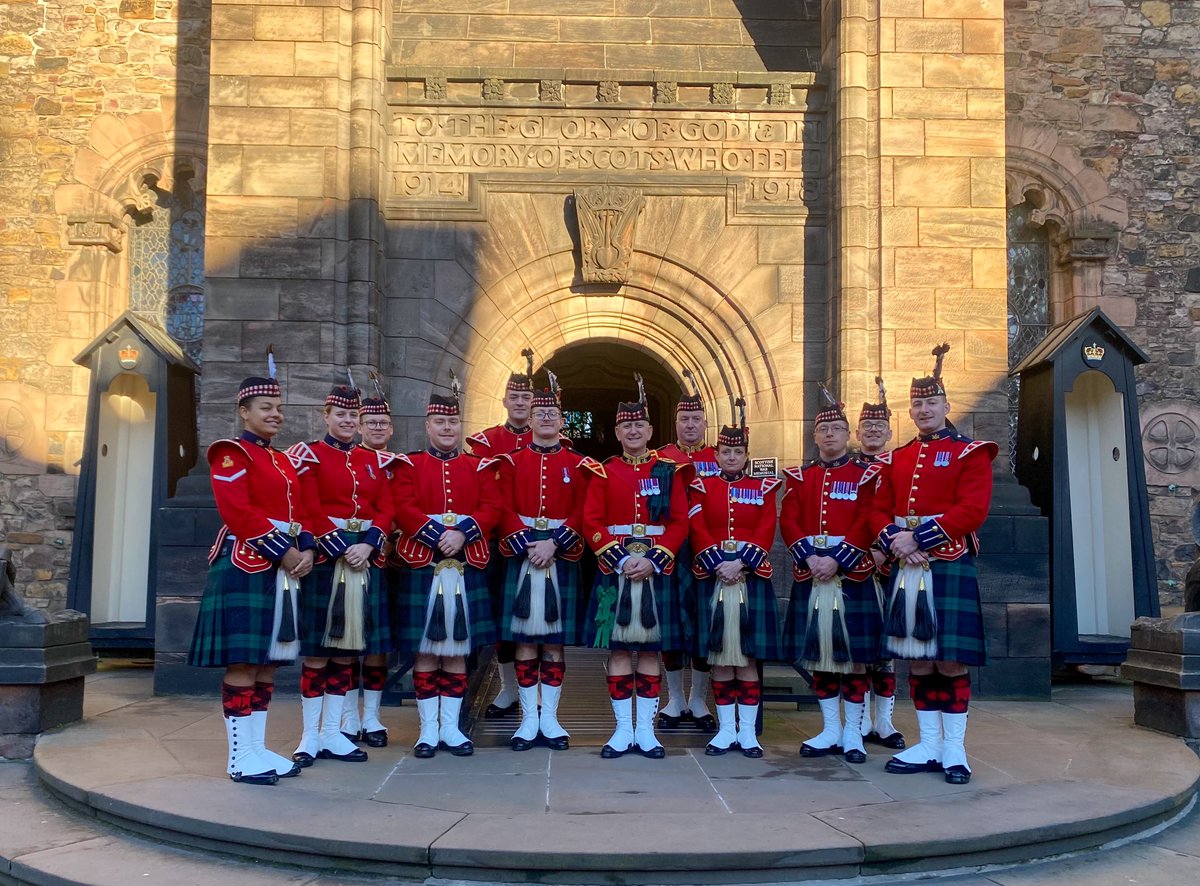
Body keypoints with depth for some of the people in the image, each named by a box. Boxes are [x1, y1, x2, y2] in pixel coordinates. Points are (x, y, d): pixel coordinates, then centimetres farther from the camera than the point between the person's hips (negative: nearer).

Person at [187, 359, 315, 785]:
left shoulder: (283, 461, 20)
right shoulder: (231, 453, -4)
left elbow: (298, 513, 17)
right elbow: (238, 513, -15)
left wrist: (306, 551, -2)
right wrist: (283, 551, -17)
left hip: (283, 569, 8)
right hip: (245, 566, -8)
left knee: (268, 662, 9)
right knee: (242, 663, -6)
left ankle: (258, 747, 14)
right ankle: (240, 755, -1)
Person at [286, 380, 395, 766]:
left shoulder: (372, 460, 15)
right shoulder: (310, 455, 1)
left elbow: (386, 509, 7)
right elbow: (311, 510, -9)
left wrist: (368, 545, -9)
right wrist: (341, 551, -17)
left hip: (366, 558, 5)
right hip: (326, 558, -5)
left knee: (347, 649, 8)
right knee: (317, 650, -1)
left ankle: (332, 734, 17)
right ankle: (310, 736, 8)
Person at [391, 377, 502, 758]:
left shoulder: (480, 467, 10)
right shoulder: (409, 466, 6)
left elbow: (491, 509, -1)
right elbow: (405, 510, -6)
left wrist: (461, 534, -16)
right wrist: (437, 536, -18)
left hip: (466, 567, 2)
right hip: (421, 565, -2)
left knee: (457, 650, 6)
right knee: (424, 651, 2)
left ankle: (451, 727, 16)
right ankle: (429, 729, 11)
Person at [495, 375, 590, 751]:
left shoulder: (577, 465, 6)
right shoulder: (512, 461, 6)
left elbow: (581, 515, -2)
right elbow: (505, 511, -2)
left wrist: (553, 544, -15)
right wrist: (527, 545, -15)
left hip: (562, 557, 0)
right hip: (521, 555, 0)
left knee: (555, 639, 4)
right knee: (524, 639, 2)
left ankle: (549, 717, 12)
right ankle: (529, 718, 11)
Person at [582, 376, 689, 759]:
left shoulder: (668, 471, 4)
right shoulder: (603, 472, 4)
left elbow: (680, 523, 0)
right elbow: (592, 524, -2)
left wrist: (653, 560, -12)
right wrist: (621, 559, -13)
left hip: (657, 570, 0)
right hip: (614, 570, 0)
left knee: (650, 650, 5)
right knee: (618, 649, 2)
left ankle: (646, 730, 13)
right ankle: (623, 730, 12)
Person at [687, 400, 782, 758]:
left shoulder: (763, 488, 7)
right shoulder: (702, 486, 7)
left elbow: (766, 532, -2)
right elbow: (699, 530, -2)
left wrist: (740, 563, -15)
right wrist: (719, 564, -16)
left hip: (751, 578, 0)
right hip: (713, 577, 0)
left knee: (748, 656, 2)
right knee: (719, 656, 3)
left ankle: (748, 731, 9)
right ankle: (726, 729, 13)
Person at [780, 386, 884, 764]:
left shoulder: (864, 475, 2)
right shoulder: (800, 477, 11)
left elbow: (866, 524, -8)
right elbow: (788, 521, 3)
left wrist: (837, 560, -18)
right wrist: (809, 557, -13)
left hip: (851, 573, -3)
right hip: (809, 573, 3)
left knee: (854, 654, 0)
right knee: (819, 653, 7)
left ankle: (852, 733, 9)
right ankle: (830, 730, 16)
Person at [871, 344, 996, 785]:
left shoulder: (970, 452, -1)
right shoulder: (898, 458, 15)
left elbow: (973, 510, -13)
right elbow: (880, 510, 12)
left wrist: (919, 537, -18)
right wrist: (895, 541, -9)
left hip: (950, 566, -5)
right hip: (907, 567, 5)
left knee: (950, 660, -3)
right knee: (917, 661, 7)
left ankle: (954, 749, 7)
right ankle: (929, 745, 16)